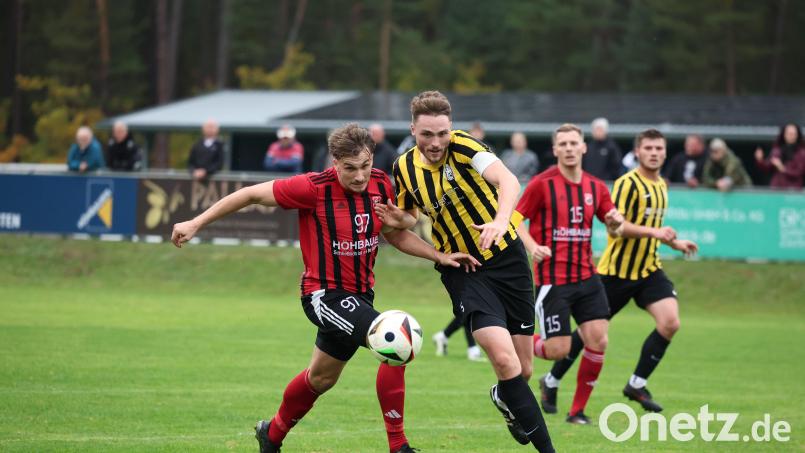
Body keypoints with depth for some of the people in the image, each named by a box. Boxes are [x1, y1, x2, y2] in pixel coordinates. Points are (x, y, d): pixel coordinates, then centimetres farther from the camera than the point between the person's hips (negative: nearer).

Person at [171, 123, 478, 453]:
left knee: (321, 378, 22)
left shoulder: (380, 184, -3)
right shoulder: (314, 188, -20)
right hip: (325, 293, -7)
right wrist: (196, 223, -11)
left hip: (359, 294, 7)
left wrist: (440, 256, 1)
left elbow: (397, 234, 12)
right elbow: (252, 194, -11)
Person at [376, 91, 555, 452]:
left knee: (522, 369, 6)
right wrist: (400, 220, -7)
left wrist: (500, 222, -49)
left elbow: (508, 182, -31)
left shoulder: (463, 147, -15)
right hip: (463, 271, 1)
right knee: (503, 357, -20)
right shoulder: (405, 168, -2)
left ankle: (504, 397, 44)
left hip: (507, 257, -1)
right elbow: (411, 215, 17)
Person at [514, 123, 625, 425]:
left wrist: (615, 223, -8)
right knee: (558, 350, -8)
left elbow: (612, 227, 16)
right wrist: (533, 247, -21)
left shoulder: (596, 187, 8)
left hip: (586, 277, 5)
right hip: (552, 278, -5)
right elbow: (516, 219, -4)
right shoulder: (542, 184, -7)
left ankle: (578, 409, 6)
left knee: (598, 340, -7)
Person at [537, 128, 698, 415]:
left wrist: (674, 243, 18)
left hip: (649, 270, 6)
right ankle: (551, 382, 22)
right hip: (617, 270, -6)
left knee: (670, 322, -14)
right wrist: (653, 231, -31)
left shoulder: (661, 186, 13)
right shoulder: (628, 183, -14)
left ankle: (637, 384, -1)